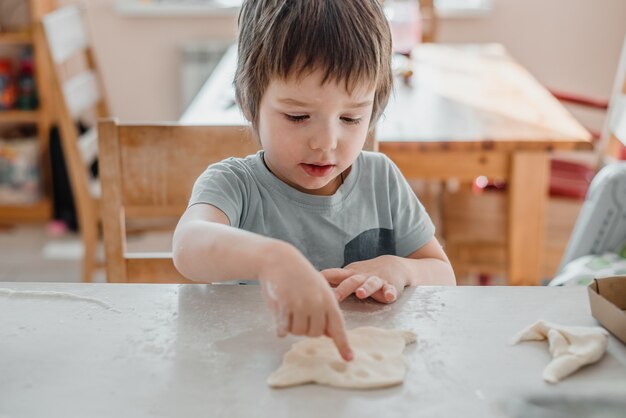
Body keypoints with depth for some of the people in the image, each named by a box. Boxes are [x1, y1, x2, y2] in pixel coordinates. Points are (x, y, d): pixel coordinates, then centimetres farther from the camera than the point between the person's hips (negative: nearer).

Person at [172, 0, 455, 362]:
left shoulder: (381, 178, 4)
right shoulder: (234, 184, -10)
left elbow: (444, 275, 11)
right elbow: (189, 246, -32)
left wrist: (399, 269, -12)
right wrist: (270, 258, -52)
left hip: (368, 361, 3)